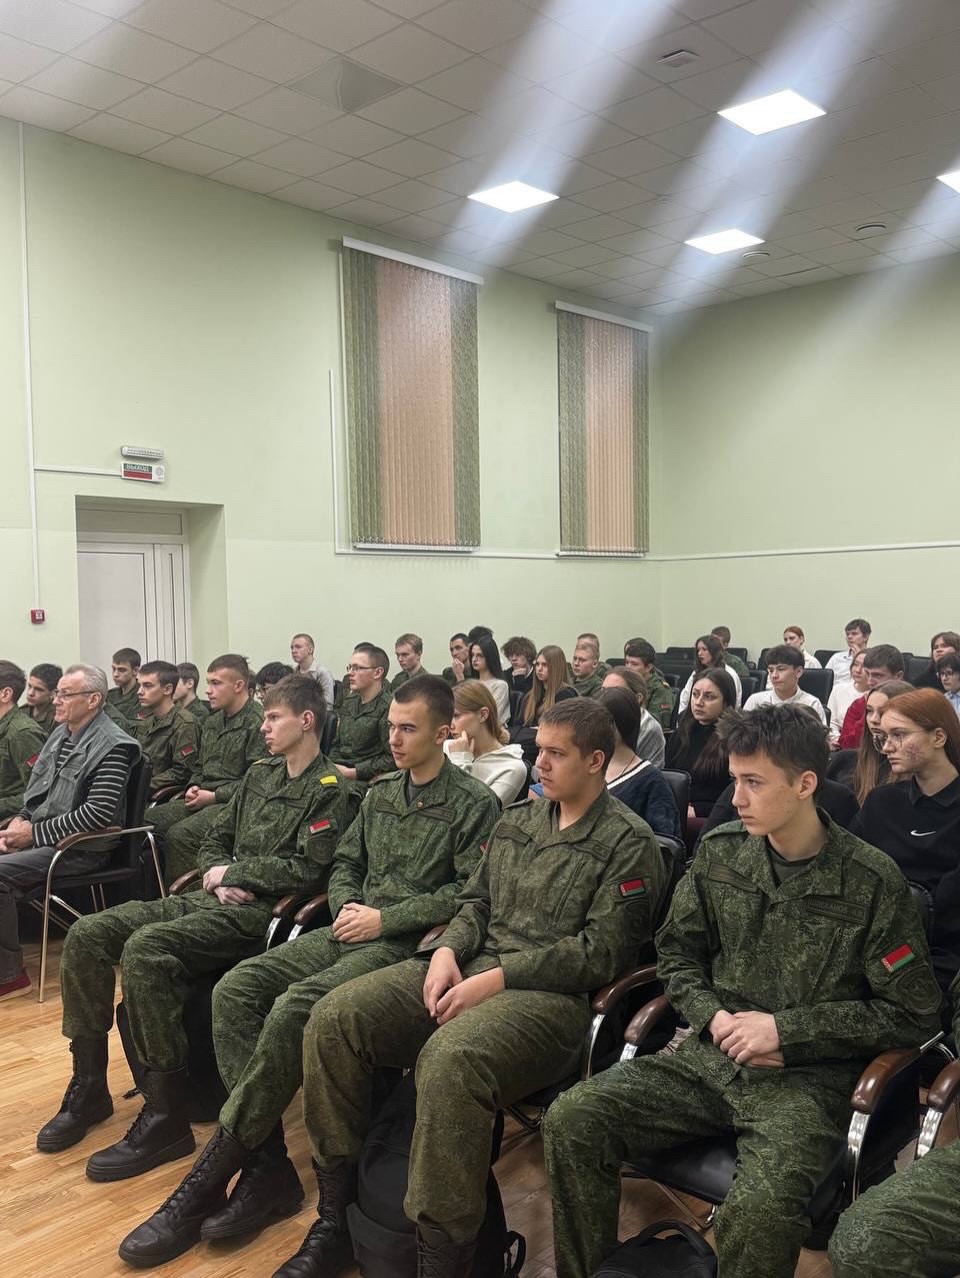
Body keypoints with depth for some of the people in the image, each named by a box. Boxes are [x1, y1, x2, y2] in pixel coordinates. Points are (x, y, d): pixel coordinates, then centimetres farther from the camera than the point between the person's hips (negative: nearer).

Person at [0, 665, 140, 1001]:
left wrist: (35, 833, -18)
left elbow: (98, 814, -22)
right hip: (40, 833, 9)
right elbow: (35, 790, 20)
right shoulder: (60, 733, 12)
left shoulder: (112, 746, -15)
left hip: (81, 846, -9)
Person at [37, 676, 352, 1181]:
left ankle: (166, 1117, -21)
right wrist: (217, 877, -2)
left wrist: (230, 872, -6)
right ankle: (89, 1087, 6)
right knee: (87, 934, -6)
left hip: (260, 913, -8)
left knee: (145, 948, -31)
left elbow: (304, 870, -15)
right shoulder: (260, 774, 19)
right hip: (211, 898, 8)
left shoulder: (329, 791, -5)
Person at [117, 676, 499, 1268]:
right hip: (353, 929, 8)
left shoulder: (474, 804, -5)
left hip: (407, 942, -8)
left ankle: (206, 1180, -17)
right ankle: (267, 1163, -14)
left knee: (294, 1008, -29)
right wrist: (348, 906, 0)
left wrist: (384, 918, -14)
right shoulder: (381, 792, 17)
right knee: (236, 989, -14)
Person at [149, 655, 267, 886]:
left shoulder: (257, 723, -11)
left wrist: (214, 796, -13)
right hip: (204, 800, 9)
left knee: (179, 834, -28)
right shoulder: (212, 722, 19)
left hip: (234, 804, -9)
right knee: (147, 821, -8)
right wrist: (194, 787, 7)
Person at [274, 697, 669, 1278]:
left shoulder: (628, 843, -4)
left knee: (449, 1061, -37)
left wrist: (496, 978, -17)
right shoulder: (517, 820, 17)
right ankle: (334, 1214, 0)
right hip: (472, 965, 7)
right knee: (334, 1018, -12)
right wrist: (448, 950, -3)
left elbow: (600, 951, -12)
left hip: (553, 992, -7)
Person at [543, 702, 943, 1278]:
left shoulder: (873, 881, -8)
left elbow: (912, 1014, -4)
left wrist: (785, 1029, -10)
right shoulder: (720, 851, 4)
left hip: (810, 1078, -4)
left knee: (760, 1209, -35)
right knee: (571, 1121, -15)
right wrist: (714, 1018, -5)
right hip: (711, 1056, 5)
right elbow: (678, 954, 15)